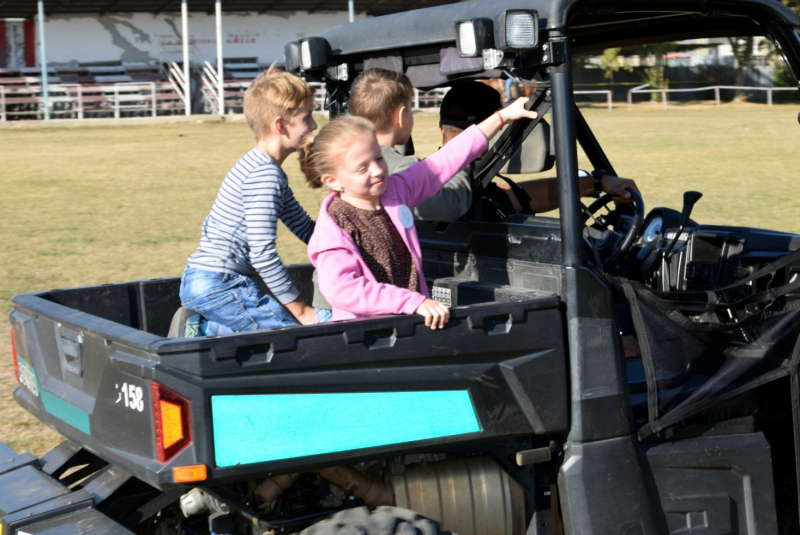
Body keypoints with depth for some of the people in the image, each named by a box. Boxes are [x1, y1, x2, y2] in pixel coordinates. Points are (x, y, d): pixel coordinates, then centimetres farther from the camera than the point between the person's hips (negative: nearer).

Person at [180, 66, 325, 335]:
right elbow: (262, 254, -22)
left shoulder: (262, 168, 17)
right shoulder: (265, 175, -16)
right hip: (216, 287, -10)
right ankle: (205, 331, -10)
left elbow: (306, 228, 23)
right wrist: (301, 311, -15)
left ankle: (201, 329, 9)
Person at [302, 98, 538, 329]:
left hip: (413, 322, 7)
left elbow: (447, 161, 15)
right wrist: (414, 302, -29)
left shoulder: (396, 190, 9)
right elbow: (342, 289, -24)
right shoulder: (333, 228, -11)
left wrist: (503, 116, 16)